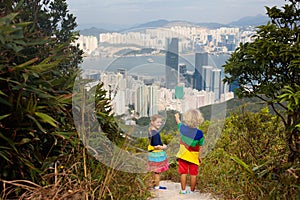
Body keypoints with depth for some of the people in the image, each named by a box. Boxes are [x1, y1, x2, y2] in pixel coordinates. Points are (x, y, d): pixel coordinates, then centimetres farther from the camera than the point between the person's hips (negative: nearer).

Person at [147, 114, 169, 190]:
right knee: (157, 171, 6)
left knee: (155, 171, 21)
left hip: (152, 154, 9)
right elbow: (156, 146, -28)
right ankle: (157, 186, 18)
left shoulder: (151, 131, 4)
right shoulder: (156, 134, -26)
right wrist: (163, 147, -11)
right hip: (157, 155, -9)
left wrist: (162, 145, 11)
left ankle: (155, 184, 35)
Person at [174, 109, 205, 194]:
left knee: (183, 172, 12)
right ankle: (192, 190, 18)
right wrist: (200, 156, 2)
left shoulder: (182, 127, -13)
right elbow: (200, 147, -12)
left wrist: (177, 117, 33)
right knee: (193, 174, 10)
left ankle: (183, 190, 19)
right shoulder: (199, 133, -21)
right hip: (194, 156, -3)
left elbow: (178, 122, 12)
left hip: (183, 155, 3)